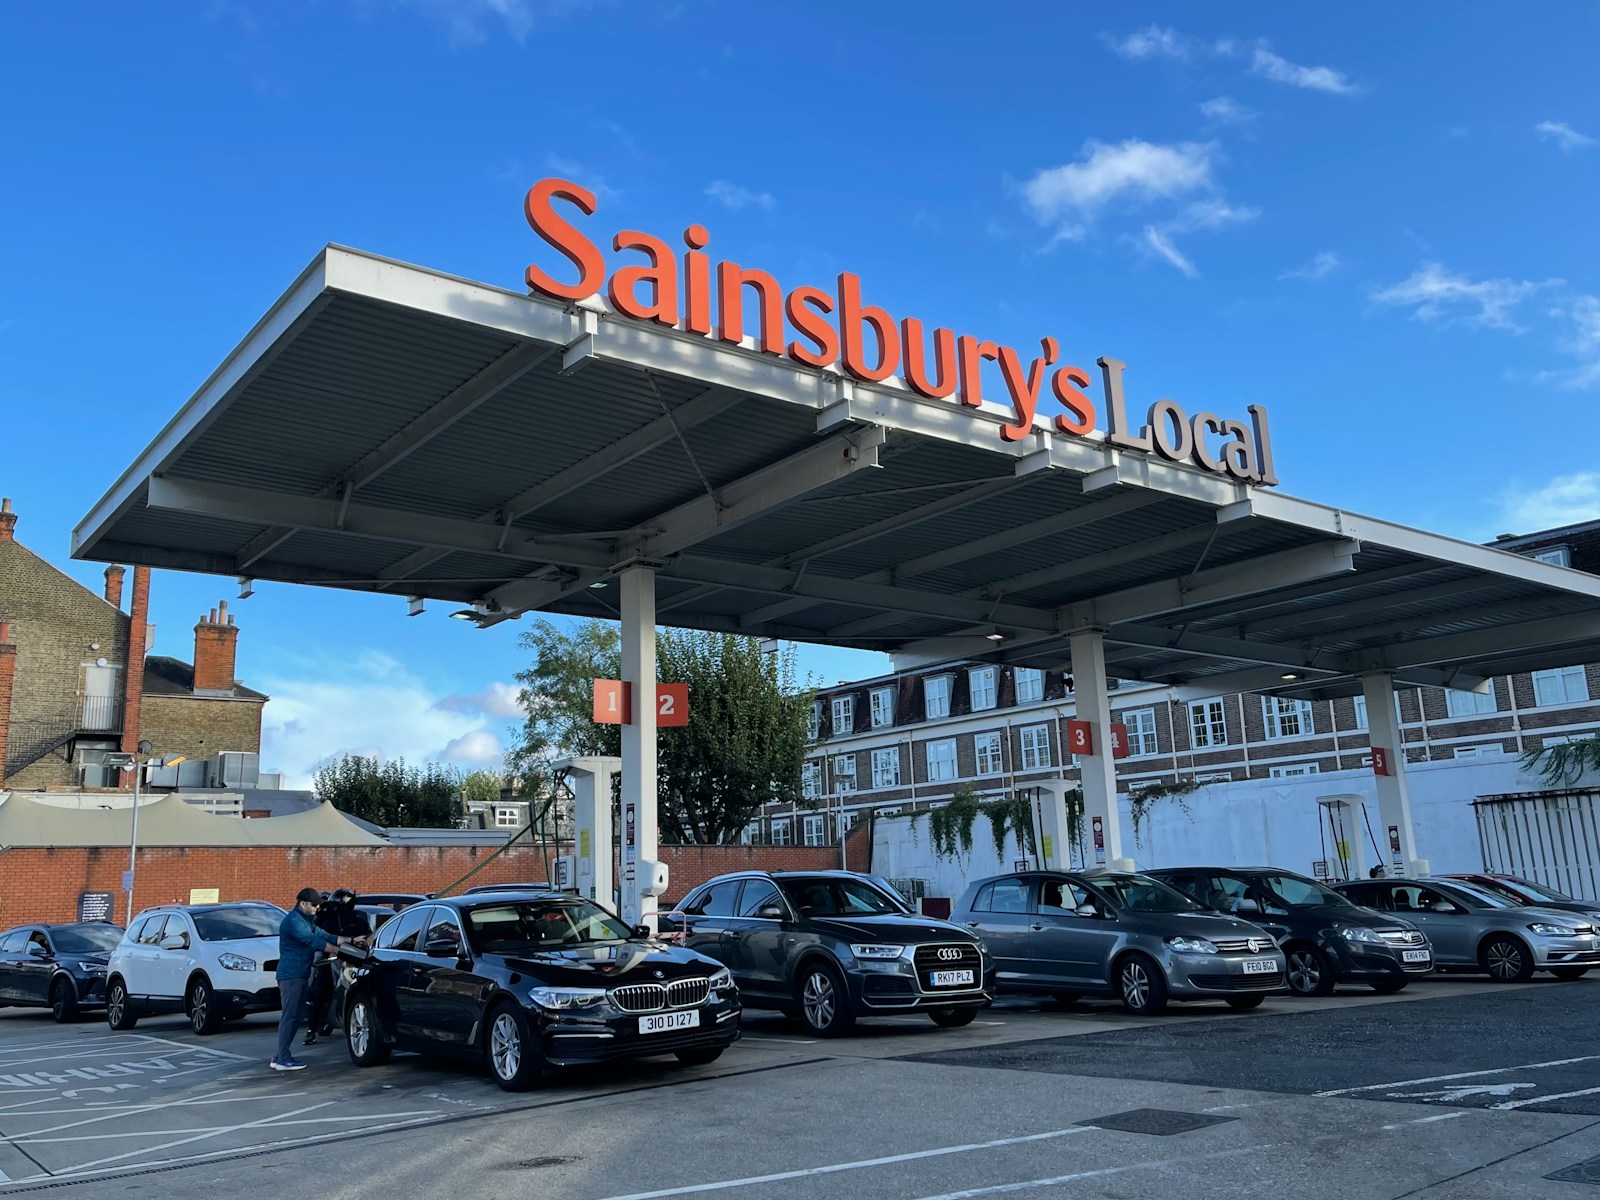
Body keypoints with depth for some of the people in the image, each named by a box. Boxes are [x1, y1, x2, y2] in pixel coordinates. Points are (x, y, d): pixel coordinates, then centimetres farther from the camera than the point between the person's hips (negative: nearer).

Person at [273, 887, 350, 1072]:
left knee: (298, 1015, 11)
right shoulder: (293, 921, -15)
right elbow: (313, 941, -20)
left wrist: (349, 940, 2)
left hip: (299, 975, 10)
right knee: (290, 1016, -8)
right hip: (290, 974, -10)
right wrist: (339, 950, -20)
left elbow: (321, 935, 13)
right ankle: (283, 1059, -5)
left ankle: (281, 1056, 16)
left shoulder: (305, 920, 18)